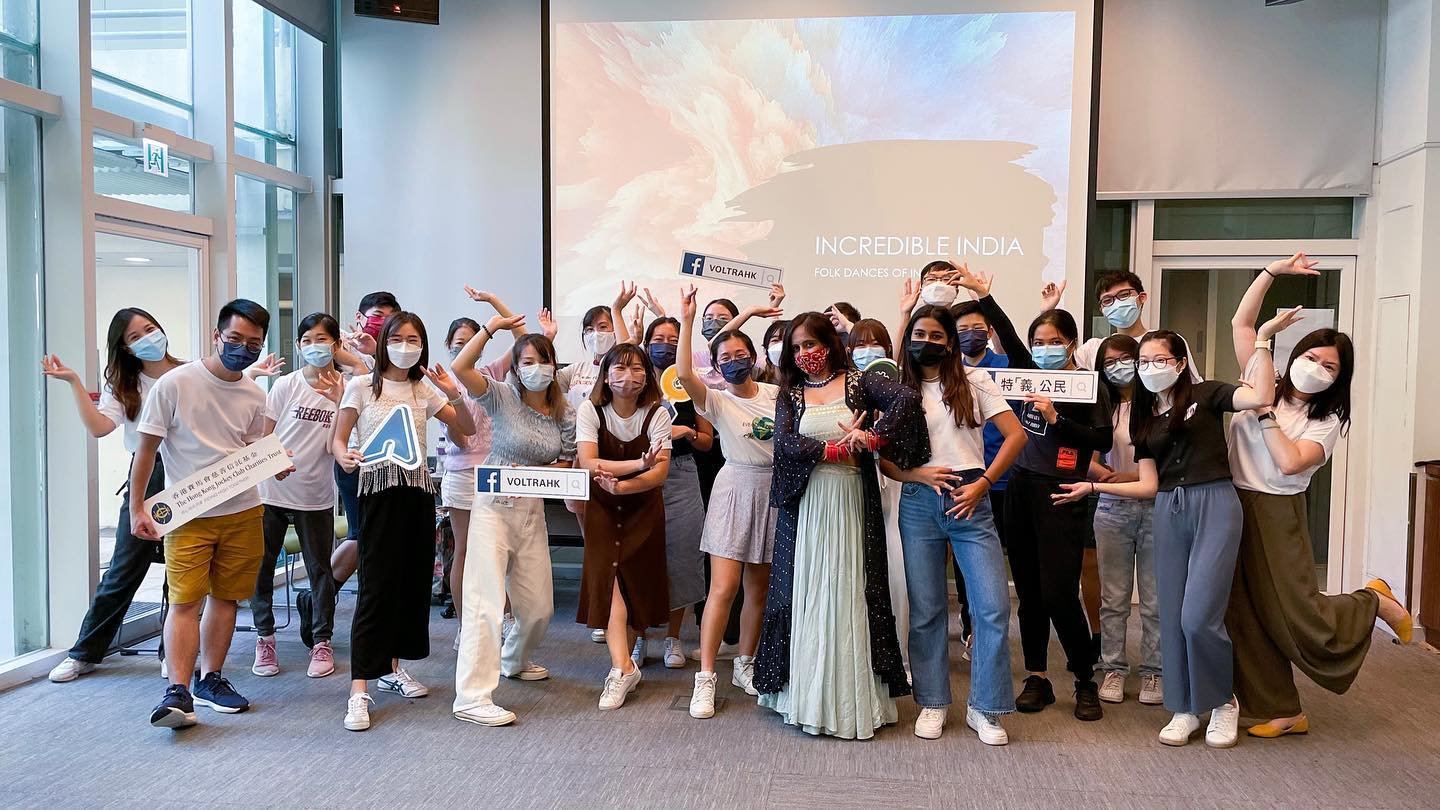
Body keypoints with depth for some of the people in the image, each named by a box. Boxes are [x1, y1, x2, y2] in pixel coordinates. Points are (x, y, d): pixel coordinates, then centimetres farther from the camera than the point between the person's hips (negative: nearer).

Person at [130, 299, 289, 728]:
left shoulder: (254, 395, 6)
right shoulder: (175, 384, -9)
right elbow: (146, 449, -5)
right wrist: (137, 508, -8)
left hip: (243, 511, 5)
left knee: (225, 597, 10)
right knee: (185, 600, -10)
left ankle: (210, 678, 22)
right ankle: (177, 692, -8)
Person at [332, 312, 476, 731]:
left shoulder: (424, 390, 13)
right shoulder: (362, 386, 2)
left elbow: (466, 429, 11)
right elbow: (338, 440, 0)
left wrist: (453, 394, -6)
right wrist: (345, 457, -23)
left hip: (418, 489, 5)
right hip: (378, 489, -5)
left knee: (413, 581, 8)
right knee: (376, 586, -10)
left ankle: (392, 667, 26)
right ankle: (359, 691, -8)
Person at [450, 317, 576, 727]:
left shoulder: (566, 414, 3)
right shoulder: (503, 397, -8)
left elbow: (566, 463, 7)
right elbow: (460, 368, -22)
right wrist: (491, 326, -18)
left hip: (532, 510, 5)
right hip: (493, 506, -5)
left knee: (539, 606, 12)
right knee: (487, 600, -12)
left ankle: (514, 660, 43)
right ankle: (472, 697, -9)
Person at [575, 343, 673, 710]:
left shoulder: (656, 414, -11)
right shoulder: (590, 410, -10)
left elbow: (660, 472, -21)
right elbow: (589, 463, -23)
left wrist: (621, 485, -37)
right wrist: (640, 464, -32)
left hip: (643, 508, 0)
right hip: (602, 507, 0)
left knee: (637, 581, -1)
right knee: (609, 576, -14)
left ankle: (621, 665, 14)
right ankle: (623, 666, -18)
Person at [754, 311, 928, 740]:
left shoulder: (858, 382, 4)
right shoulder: (789, 394, 11)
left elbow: (907, 399, -12)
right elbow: (786, 442, -6)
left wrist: (872, 438, -17)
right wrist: (838, 450, -12)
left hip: (851, 502, -2)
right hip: (806, 505, 2)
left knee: (850, 591, -1)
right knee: (806, 592, 2)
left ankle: (853, 696, 6)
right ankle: (806, 693, 9)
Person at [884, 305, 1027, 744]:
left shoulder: (974, 381, 5)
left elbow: (1015, 434, 0)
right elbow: (884, 460, 7)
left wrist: (983, 483, -8)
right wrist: (919, 475, -12)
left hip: (969, 502, -1)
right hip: (919, 504, 1)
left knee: (993, 606, -6)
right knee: (926, 609, 6)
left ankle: (985, 707, 10)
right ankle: (932, 703, 20)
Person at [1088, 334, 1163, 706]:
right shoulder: (1103, 408, 7)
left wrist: (1131, 476, -16)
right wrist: (1107, 475, -19)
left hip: (1156, 506, -2)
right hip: (1113, 509, 2)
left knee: (1154, 599, 4)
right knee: (1113, 598, 7)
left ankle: (1153, 672, 17)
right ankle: (1113, 669, 17)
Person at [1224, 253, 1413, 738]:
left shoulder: (1327, 421, -1)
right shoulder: (1262, 382, 8)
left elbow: (1290, 462, -18)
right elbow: (1242, 323, 6)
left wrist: (1264, 413, -15)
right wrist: (1272, 272, 0)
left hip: (1277, 515, -3)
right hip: (1230, 505, 4)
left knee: (1299, 616, -2)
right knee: (1247, 618, 6)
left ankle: (1373, 602, 30)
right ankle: (1282, 712, 18)